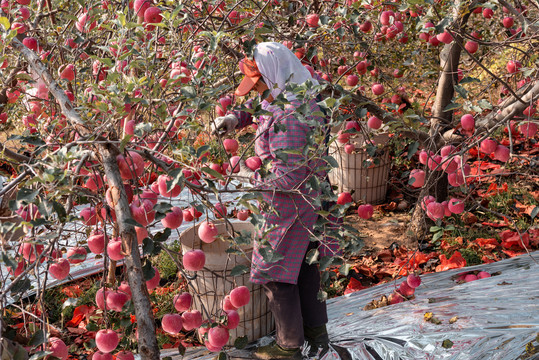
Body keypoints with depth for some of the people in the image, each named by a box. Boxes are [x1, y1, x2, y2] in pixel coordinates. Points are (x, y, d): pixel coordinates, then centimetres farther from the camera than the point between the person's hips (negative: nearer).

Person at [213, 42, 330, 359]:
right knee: (305, 264, 23)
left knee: (275, 273, 6)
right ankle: (317, 333, 37)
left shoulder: (287, 117, -32)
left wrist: (252, 174, -17)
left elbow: (287, 175, -33)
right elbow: (262, 105, 19)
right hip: (311, 196, 10)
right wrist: (236, 118, 2)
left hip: (288, 205, -10)